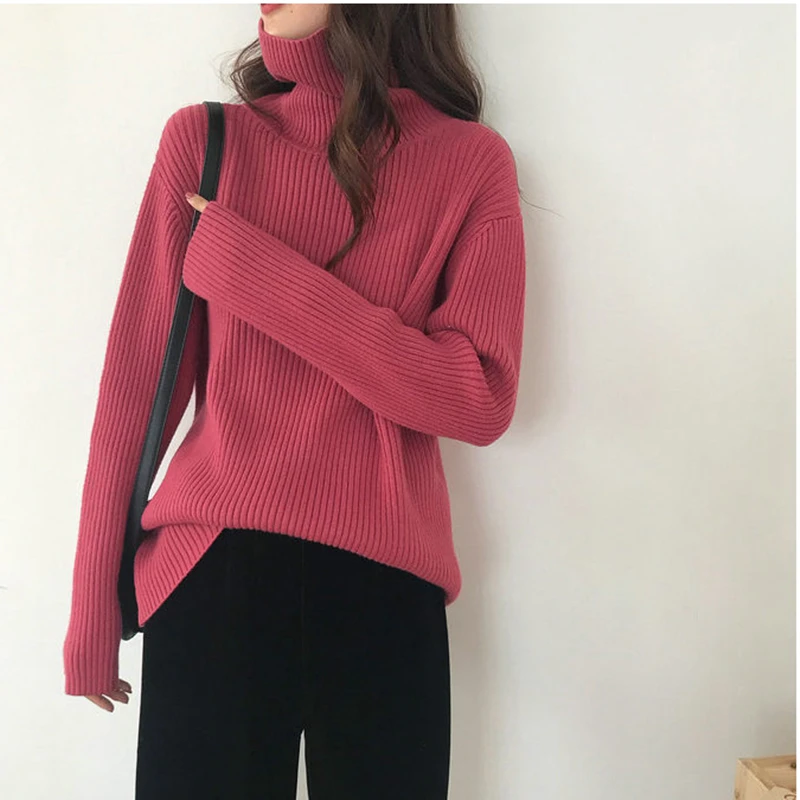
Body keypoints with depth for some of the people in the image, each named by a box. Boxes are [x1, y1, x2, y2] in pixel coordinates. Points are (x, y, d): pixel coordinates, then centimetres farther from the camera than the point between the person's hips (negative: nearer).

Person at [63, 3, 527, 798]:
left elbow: (480, 401, -9)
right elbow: (137, 377, 1)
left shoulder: (472, 160, 1)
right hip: (210, 565, 0)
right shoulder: (203, 139, 3)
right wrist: (94, 605, 3)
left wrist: (251, 270, -12)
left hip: (384, 580, 0)